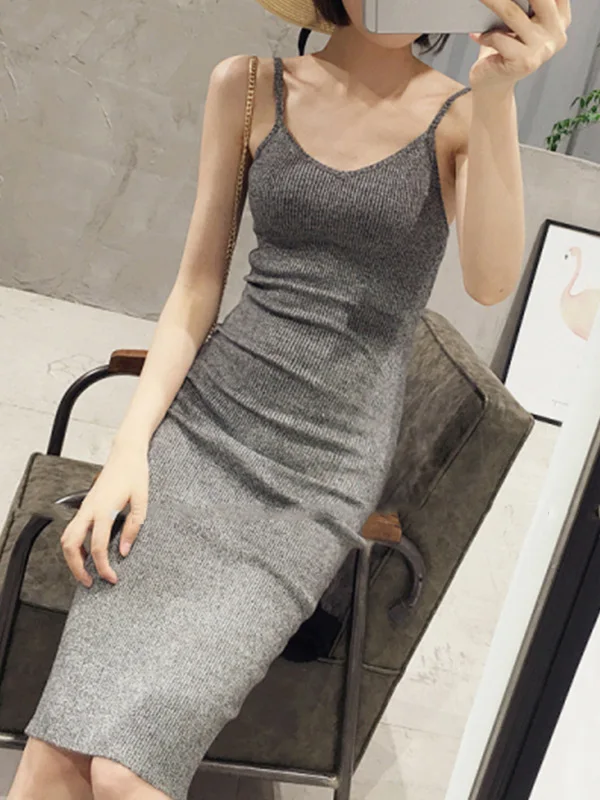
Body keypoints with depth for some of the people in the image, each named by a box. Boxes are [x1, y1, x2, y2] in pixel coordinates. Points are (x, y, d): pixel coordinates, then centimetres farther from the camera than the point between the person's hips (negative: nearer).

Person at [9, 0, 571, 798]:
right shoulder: (248, 88, 7)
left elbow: (491, 282, -16)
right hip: (204, 421, 2)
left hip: (324, 474, -1)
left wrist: (497, 92, -27)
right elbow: (198, 285, 5)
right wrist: (129, 447, -3)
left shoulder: (457, 117, 2)